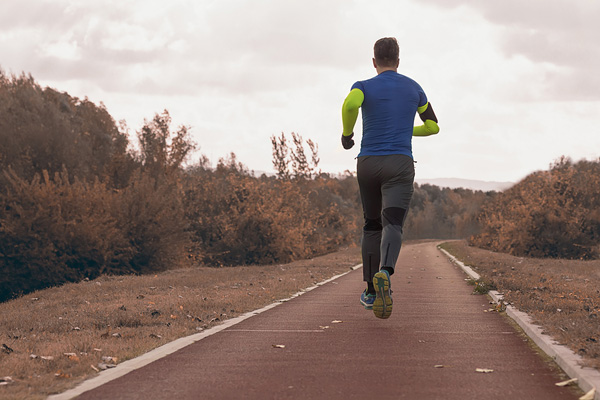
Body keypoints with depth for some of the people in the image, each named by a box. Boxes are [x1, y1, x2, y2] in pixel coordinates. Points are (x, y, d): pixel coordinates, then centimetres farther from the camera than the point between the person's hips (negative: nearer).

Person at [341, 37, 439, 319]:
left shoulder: (364, 87, 2)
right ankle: (384, 273, -48)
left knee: (372, 225, 21)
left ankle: (371, 291, 22)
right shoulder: (413, 88, 12)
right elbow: (433, 126, 22)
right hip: (400, 166, -1)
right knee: (392, 226, -16)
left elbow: (350, 104, -23)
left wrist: (346, 133, -4)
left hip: (368, 165, 1)